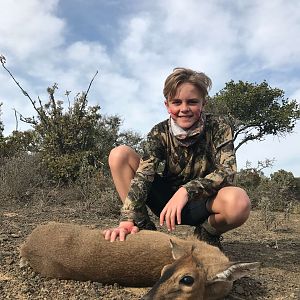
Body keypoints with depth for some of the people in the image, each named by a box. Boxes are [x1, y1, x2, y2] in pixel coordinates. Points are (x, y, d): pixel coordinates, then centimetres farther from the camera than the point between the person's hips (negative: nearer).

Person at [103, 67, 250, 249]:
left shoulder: (218, 127, -12)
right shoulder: (160, 133, -10)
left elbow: (227, 172, -25)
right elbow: (143, 174, -23)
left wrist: (186, 190, -38)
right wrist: (129, 218, -38)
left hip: (202, 203, -1)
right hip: (167, 199, 2)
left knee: (239, 201, -38)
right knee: (119, 154, -15)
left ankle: (207, 232, -2)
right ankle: (144, 229, -9)